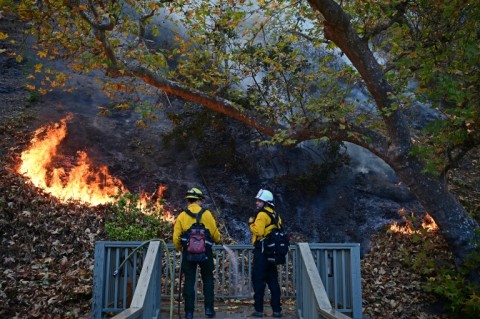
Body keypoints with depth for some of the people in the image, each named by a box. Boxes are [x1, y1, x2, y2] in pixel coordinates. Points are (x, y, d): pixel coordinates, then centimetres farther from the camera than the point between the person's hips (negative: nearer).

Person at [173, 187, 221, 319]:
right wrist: (218, 240, 20)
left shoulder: (181, 216, 0)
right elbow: (215, 234, -2)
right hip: (205, 252, -1)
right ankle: (208, 308, 13)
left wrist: (180, 249, 16)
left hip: (188, 252, 1)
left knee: (189, 281, 8)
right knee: (208, 279, 15)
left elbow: (176, 238, -3)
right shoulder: (206, 214, -4)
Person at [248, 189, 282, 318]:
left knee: (258, 280, -1)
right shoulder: (274, 215, 15)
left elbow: (258, 231, -22)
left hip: (261, 251, -8)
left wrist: (251, 223, -8)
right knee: (273, 281, 11)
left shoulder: (262, 214, -12)